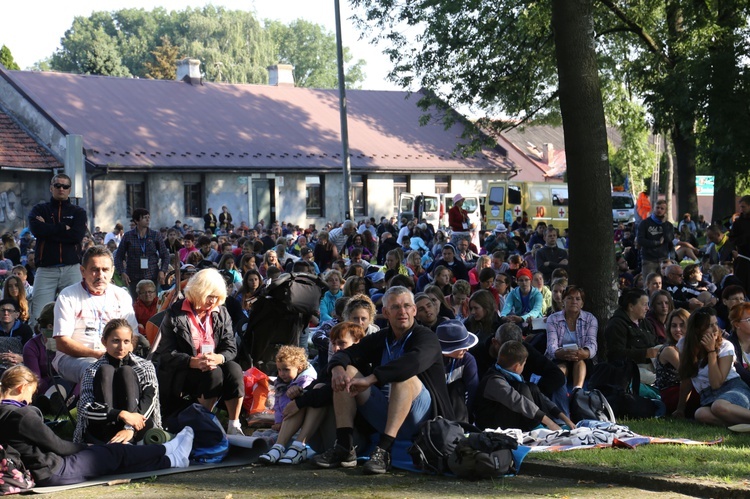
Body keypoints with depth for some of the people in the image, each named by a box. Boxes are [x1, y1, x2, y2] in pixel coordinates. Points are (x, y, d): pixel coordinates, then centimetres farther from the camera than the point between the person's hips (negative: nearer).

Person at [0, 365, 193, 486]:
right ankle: (168, 453, 26)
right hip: (52, 473, -9)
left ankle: (169, 460, 26)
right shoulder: (21, 415, -22)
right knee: (113, 454, 7)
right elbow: (57, 445, -14)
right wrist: (85, 447, 5)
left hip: (37, 475, 9)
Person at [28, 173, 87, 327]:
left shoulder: (78, 212, 15)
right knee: (39, 316, -8)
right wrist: (64, 228, -4)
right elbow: (36, 229, -8)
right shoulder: (40, 209, 14)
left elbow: (78, 235, -5)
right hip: (46, 270, 0)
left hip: (71, 269, 1)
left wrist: (48, 230, -3)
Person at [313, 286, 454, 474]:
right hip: (385, 415, 6)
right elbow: (345, 354, 3)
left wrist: (370, 379, -35)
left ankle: (383, 451, -40)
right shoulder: (379, 340, 14)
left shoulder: (426, 337, -6)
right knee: (347, 371, -5)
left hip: (421, 421, -6)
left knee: (405, 376, -32)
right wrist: (337, 368, -23)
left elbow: (415, 360, -29)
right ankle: (344, 447, -19)